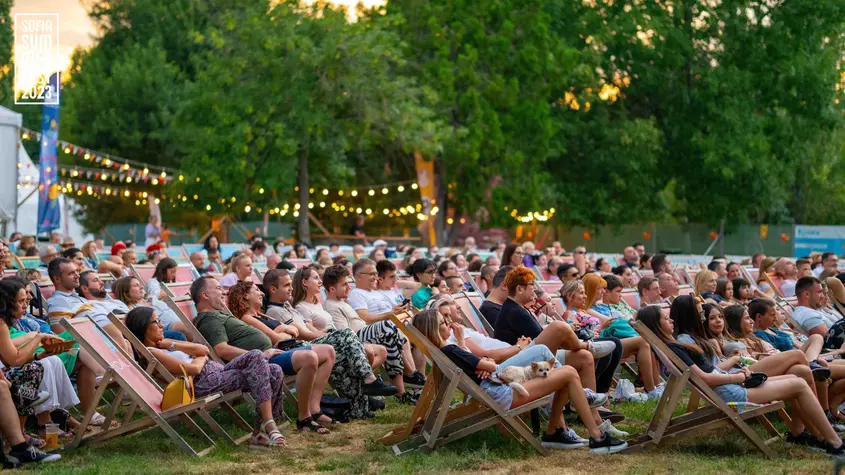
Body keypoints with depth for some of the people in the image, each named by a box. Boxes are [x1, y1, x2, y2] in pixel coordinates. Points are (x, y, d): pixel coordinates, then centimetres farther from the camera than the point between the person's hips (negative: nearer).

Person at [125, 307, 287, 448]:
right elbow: (193, 369, -14)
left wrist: (173, 345, 3)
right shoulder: (149, 352, -6)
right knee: (256, 357, -23)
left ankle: (260, 431, -8)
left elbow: (204, 350, 12)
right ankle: (268, 425, -26)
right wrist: (201, 358, 8)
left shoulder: (163, 344, 24)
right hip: (203, 384, -9)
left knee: (274, 372, -8)